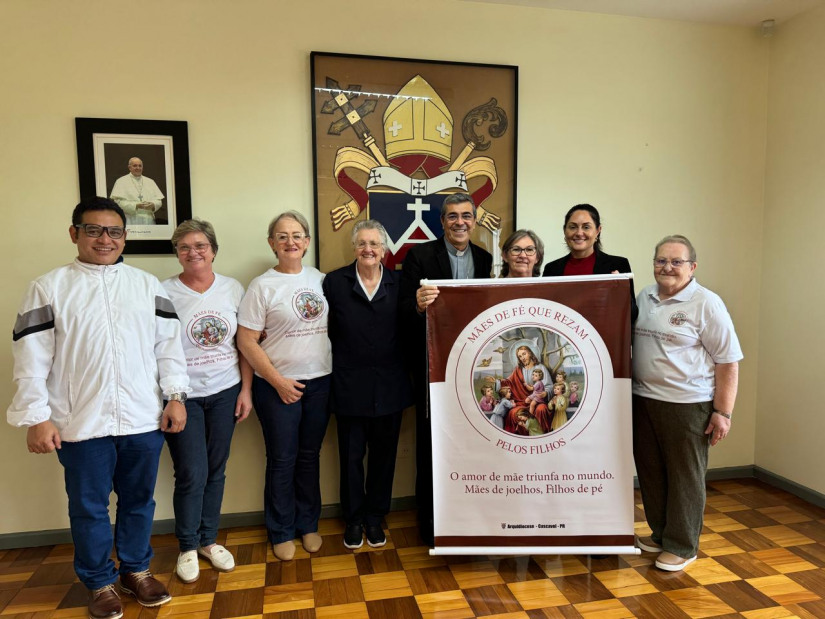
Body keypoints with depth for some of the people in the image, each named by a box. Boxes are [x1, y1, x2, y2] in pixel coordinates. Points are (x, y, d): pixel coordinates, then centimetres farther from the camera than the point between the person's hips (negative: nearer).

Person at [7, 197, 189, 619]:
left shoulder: (148, 285, 8)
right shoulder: (49, 287, 2)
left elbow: (168, 344, 5)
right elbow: (32, 357, -2)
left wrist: (176, 395, -1)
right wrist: (36, 417, -6)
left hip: (144, 421, 2)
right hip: (81, 424, -1)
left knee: (138, 500, 15)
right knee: (88, 508, 12)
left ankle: (136, 570, 35)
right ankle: (100, 583, 32)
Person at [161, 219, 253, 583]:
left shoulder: (233, 289, 2)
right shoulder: (164, 293, -6)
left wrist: (246, 389, 2)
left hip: (225, 393, 3)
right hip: (182, 396, -2)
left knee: (216, 470, 12)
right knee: (191, 475, 1)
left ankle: (209, 539, 31)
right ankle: (188, 547, 24)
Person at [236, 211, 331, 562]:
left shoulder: (321, 280, 5)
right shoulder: (262, 286, -6)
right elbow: (246, 342, -8)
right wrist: (278, 381, -11)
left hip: (320, 382, 3)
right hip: (278, 386, -3)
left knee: (310, 456, 14)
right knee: (282, 460, 8)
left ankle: (308, 525, 31)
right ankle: (281, 532, 26)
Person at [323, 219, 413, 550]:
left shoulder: (399, 283, 2)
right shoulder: (335, 281, -1)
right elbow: (324, 329, -1)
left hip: (389, 385, 1)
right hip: (350, 385, -1)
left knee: (383, 454, 13)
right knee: (351, 455, 12)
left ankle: (375, 517, 32)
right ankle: (353, 519, 31)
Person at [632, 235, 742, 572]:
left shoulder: (706, 304, -9)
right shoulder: (644, 297, 8)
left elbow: (728, 362, -10)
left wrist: (723, 412, -13)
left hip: (687, 405, -6)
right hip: (643, 400, 6)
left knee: (684, 477, 6)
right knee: (650, 472, 15)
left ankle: (681, 546, 21)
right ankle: (661, 533, 33)